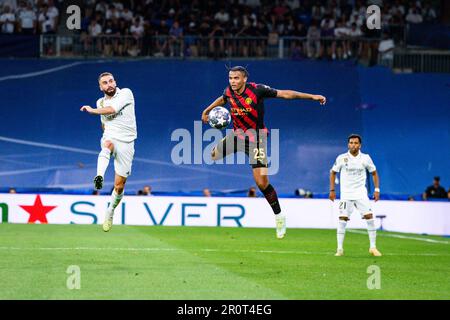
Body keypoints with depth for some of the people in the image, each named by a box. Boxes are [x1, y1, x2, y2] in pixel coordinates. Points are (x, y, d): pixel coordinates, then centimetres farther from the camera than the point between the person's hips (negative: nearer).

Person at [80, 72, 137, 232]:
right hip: (110, 137, 2)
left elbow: (112, 109, -15)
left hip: (126, 143, -2)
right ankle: (99, 177, -62)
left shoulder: (125, 93, -2)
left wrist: (92, 110, -5)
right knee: (108, 144, -40)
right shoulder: (101, 102, 15)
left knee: (119, 186, -1)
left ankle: (110, 213, 24)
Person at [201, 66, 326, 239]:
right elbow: (222, 99, 21)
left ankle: (279, 216, 4)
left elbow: (284, 94, -18)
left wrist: (312, 96, -21)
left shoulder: (257, 89, -20)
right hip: (237, 135, 5)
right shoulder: (228, 92, -5)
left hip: (256, 139, -5)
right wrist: (207, 110, 35)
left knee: (262, 182, -12)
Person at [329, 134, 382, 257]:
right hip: (346, 194, -1)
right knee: (342, 219, -9)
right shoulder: (341, 158, -3)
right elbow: (333, 172, 10)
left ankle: (373, 247, 0)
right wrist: (332, 190, 5)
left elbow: (374, 173, 12)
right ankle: (340, 249, -1)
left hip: (361, 193, 1)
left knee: (369, 217, -9)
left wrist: (377, 189, 4)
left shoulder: (365, 158, -1)